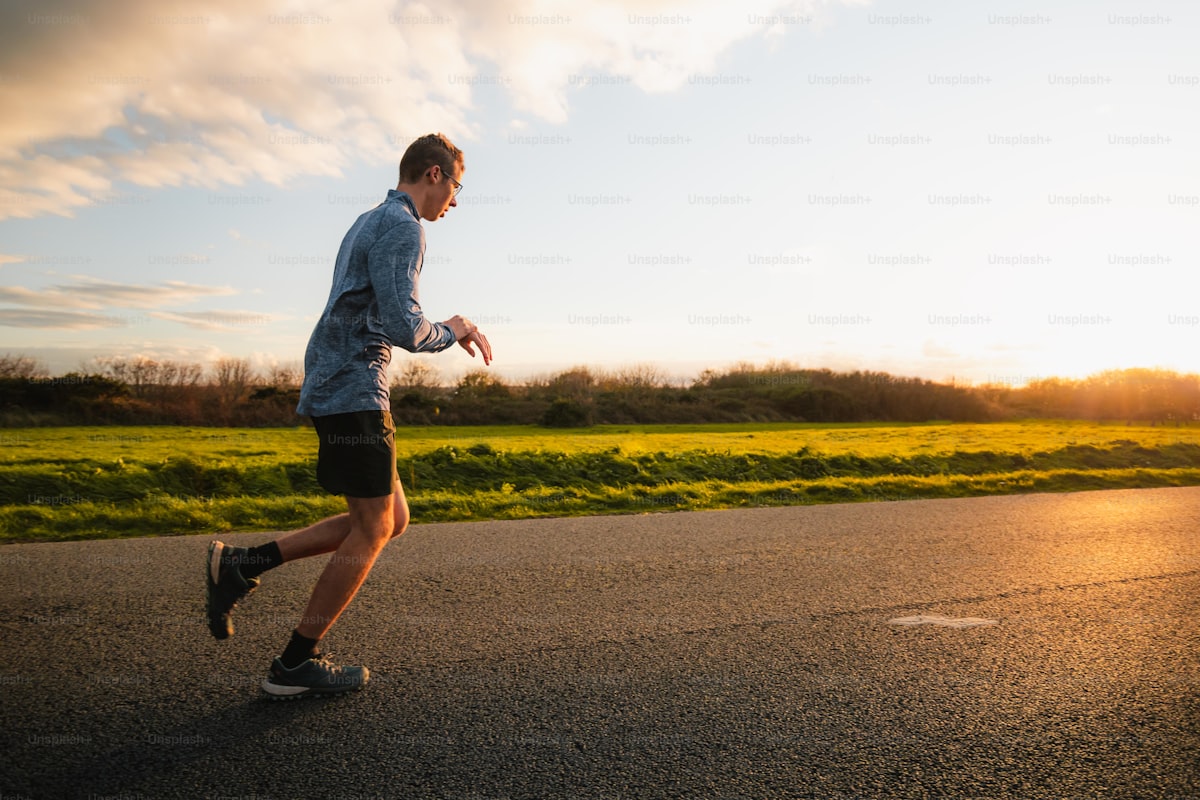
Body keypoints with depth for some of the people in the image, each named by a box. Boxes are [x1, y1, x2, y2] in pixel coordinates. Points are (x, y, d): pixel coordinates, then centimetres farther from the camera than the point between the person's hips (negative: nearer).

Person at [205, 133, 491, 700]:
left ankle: (242, 564, 12)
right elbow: (404, 328, -20)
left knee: (390, 520, 11)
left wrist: (450, 331, 21)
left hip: (335, 389, 10)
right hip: (355, 392, -10)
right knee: (372, 529, -1)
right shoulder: (402, 226, -10)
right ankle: (296, 664, 9)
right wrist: (451, 332, 0)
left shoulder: (370, 223, 22)